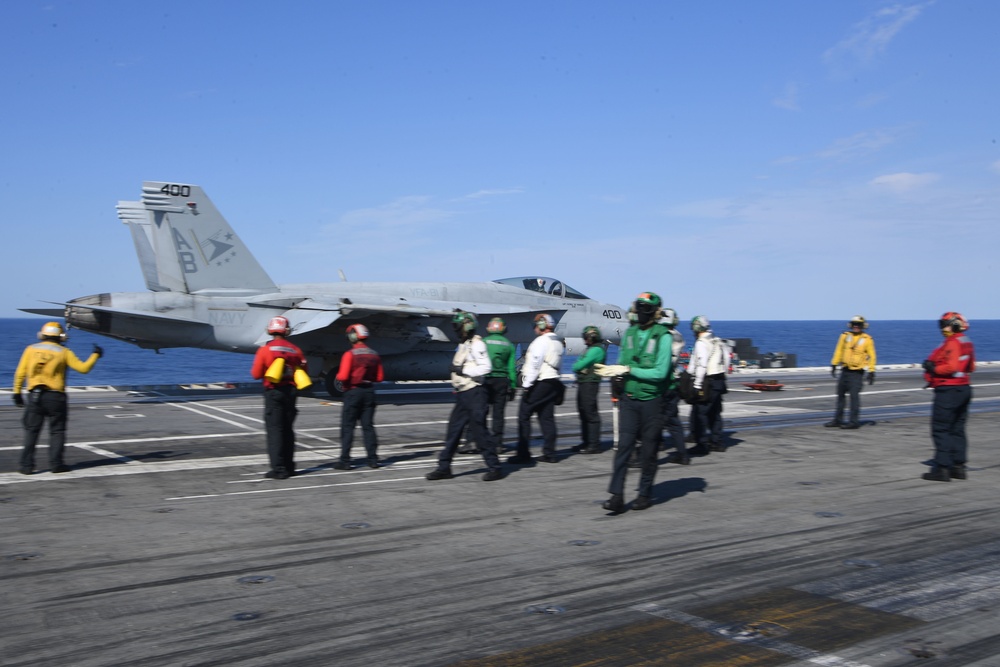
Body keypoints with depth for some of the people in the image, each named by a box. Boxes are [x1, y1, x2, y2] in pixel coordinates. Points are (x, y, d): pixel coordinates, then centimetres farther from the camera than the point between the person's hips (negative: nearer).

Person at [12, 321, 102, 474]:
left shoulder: (31, 349, 6)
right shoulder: (64, 352, 0)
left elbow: (20, 373, 3)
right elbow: (83, 368, -2)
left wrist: (17, 393, 10)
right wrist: (95, 355, 12)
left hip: (34, 395, 2)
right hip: (55, 397, -2)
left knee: (31, 431, 7)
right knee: (57, 431, 6)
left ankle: (27, 465, 4)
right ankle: (56, 464, 4)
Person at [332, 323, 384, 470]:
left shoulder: (350, 354, -14)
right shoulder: (374, 355, 4)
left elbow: (343, 376, -18)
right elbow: (380, 377, 5)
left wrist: (338, 376, 3)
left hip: (353, 391, -5)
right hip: (369, 392, 5)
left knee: (347, 427, 1)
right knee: (368, 426, 10)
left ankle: (345, 461, 0)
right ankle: (373, 459, 9)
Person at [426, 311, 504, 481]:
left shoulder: (476, 344, -12)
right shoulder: (463, 344, 17)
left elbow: (486, 367, -20)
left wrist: (463, 370, -19)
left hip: (474, 393, -10)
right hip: (462, 394, 10)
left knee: (478, 431, -7)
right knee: (453, 430, 9)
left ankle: (494, 468, 2)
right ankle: (444, 468, 14)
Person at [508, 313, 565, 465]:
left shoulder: (541, 341, -11)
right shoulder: (558, 343, 17)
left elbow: (534, 365, -17)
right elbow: (557, 365, 15)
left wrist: (527, 385, -16)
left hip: (539, 383, -9)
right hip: (554, 382, 9)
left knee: (524, 415, -4)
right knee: (547, 417, 10)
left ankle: (523, 454, -6)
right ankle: (549, 453, 9)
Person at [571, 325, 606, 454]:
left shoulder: (597, 349, -13)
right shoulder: (589, 349, 20)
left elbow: (578, 366, -18)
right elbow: (576, 366, 15)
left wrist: (577, 365, 4)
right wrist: (579, 367, -6)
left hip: (590, 384, -10)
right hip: (583, 384, 11)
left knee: (591, 414, -10)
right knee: (584, 413, 15)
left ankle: (594, 445, -9)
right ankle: (586, 442, 23)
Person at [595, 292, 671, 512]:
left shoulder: (663, 336, -9)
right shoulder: (629, 333, 8)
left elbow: (660, 372, -16)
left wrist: (628, 370, -18)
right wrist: (612, 370, -7)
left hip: (651, 401, -4)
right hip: (629, 398, 4)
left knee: (649, 450, 6)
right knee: (623, 446, -5)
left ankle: (645, 494, 20)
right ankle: (617, 496, -6)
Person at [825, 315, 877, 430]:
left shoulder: (867, 339, -3)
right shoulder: (845, 336, 6)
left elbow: (871, 356, -2)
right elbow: (839, 351, 13)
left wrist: (871, 371, -7)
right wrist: (834, 364, 9)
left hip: (857, 372, -5)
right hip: (845, 370, 5)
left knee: (854, 396, -10)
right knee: (840, 395, 11)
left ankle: (853, 421, -4)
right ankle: (837, 419, 20)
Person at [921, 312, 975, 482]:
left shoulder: (952, 343, -16)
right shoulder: (967, 343, 14)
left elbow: (951, 367, -25)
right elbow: (970, 367, 18)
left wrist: (933, 368, -12)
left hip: (948, 391, -10)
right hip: (964, 389, 10)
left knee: (940, 430, -6)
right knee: (957, 430, 14)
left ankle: (942, 468, -7)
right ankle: (958, 466, 17)